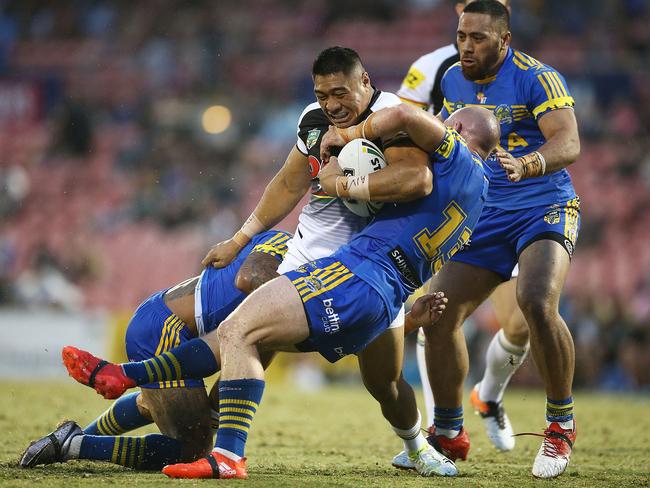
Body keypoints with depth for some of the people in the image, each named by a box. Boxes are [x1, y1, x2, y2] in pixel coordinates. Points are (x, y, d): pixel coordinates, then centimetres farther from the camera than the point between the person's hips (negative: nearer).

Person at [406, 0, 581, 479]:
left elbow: (568, 143, -26)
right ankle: (449, 433, 15)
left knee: (537, 302, -31)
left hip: (545, 208, -6)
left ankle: (562, 423, -13)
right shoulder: (453, 80, 6)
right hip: (483, 219, 6)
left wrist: (525, 165, -44)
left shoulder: (536, 78, -13)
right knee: (439, 315, -3)